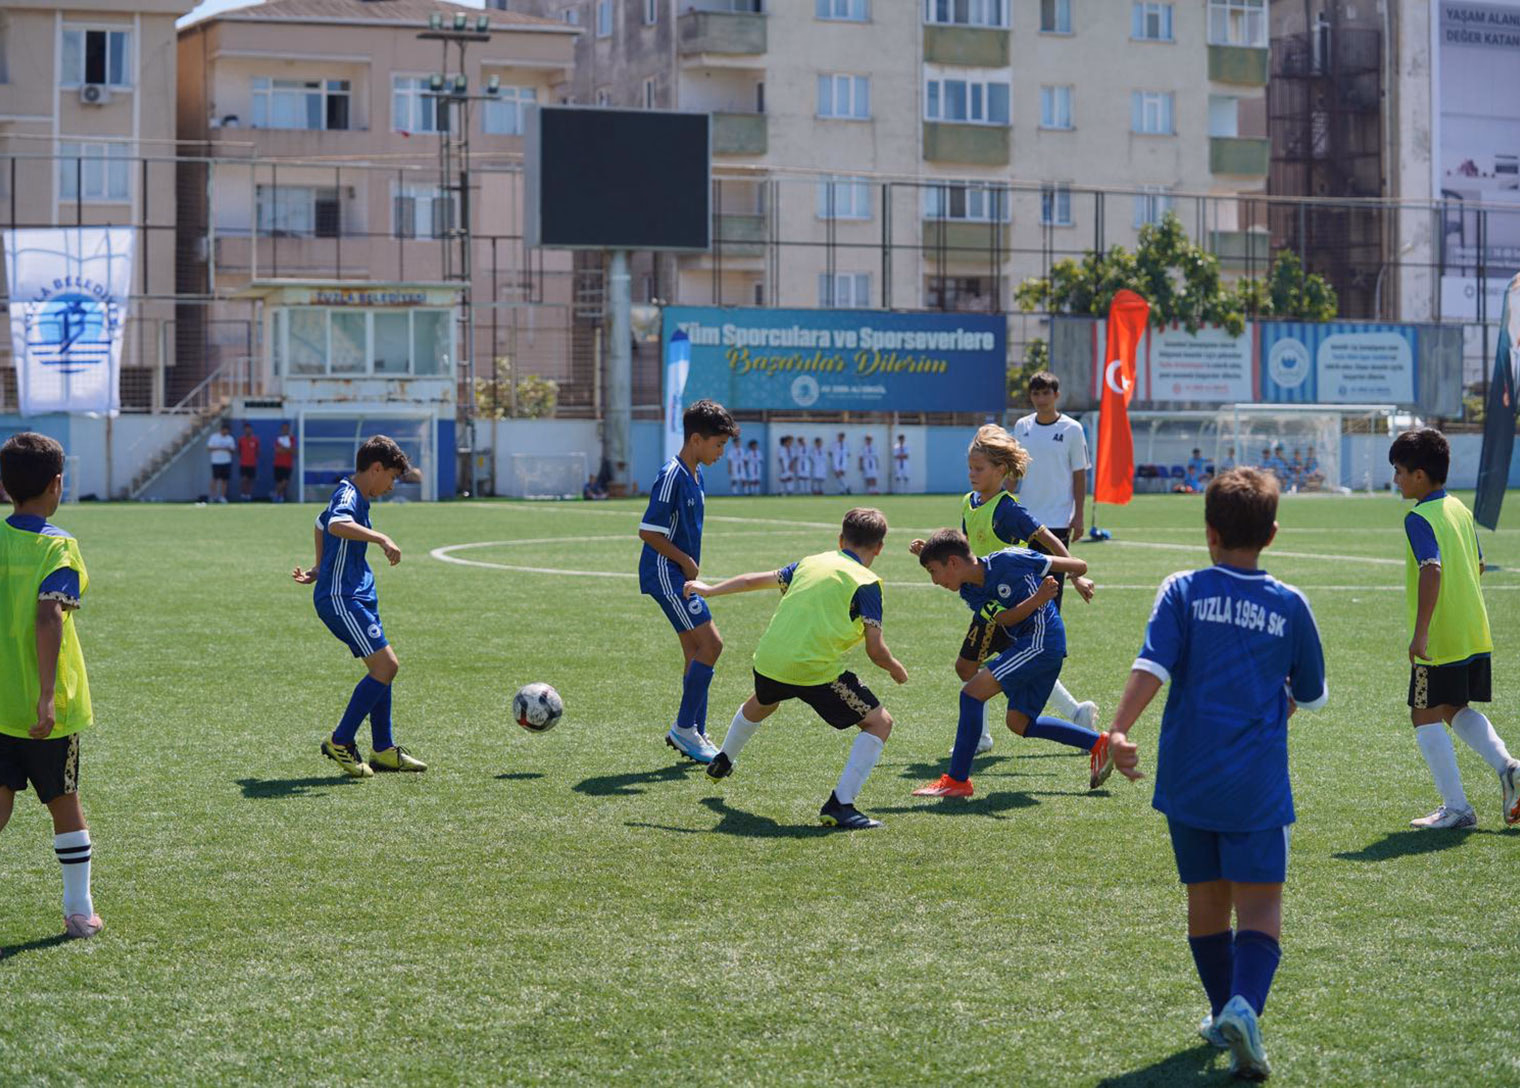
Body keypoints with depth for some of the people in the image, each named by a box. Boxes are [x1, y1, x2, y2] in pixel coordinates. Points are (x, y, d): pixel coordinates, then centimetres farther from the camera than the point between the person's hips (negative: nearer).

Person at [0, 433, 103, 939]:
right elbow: (49, 619, -24)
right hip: (46, 704, -4)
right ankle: (79, 912, 21)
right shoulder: (58, 547, -12)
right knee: (64, 802, 11)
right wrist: (47, 696, -27)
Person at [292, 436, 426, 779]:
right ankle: (341, 742, -6)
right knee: (386, 665, -14)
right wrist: (382, 539, -43)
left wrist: (319, 569, 37)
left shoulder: (356, 496, 17)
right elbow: (336, 525, -38)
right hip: (341, 598, -11)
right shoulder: (348, 495, -15)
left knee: (383, 668, 11)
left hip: (358, 596, 11)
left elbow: (321, 524, 34)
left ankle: (384, 750, 17)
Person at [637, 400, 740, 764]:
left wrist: (690, 566, 14)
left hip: (681, 575, 10)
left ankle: (695, 735, 14)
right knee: (710, 644, -13)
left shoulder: (694, 476, 12)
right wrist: (687, 562, -13)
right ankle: (684, 727, -4)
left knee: (697, 652, 9)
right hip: (665, 573, -10)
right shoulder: (672, 476, -17)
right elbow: (648, 531, -20)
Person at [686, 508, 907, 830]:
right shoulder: (866, 582, -3)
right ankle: (840, 805, -10)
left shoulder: (810, 562, 14)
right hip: (816, 670, -6)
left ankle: (722, 762, 61)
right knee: (879, 722, 4)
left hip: (769, 659, 6)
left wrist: (709, 590, 41)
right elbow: (875, 651, -6)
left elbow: (757, 580, 27)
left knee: (761, 703, 39)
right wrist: (896, 669, 16)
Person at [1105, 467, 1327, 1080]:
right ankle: (1244, 1003, -27)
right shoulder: (1290, 605, 1)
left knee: (1206, 898, 16)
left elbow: (1152, 666, -16)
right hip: (1258, 785, -1)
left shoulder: (1184, 592, -2)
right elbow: (1312, 696, 12)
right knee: (1259, 904, -4)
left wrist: (1119, 730, -23)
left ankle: (1225, 1013, 28)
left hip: (1187, 777, 1)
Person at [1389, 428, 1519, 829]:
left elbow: (1432, 569, -28)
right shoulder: (1460, 509, 11)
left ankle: (1456, 807, 2)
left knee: (1426, 717, 2)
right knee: (1458, 709, 22)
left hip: (1438, 641, -9)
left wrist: (1420, 632, -29)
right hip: (1476, 636, 9)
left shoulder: (1419, 518, -16)